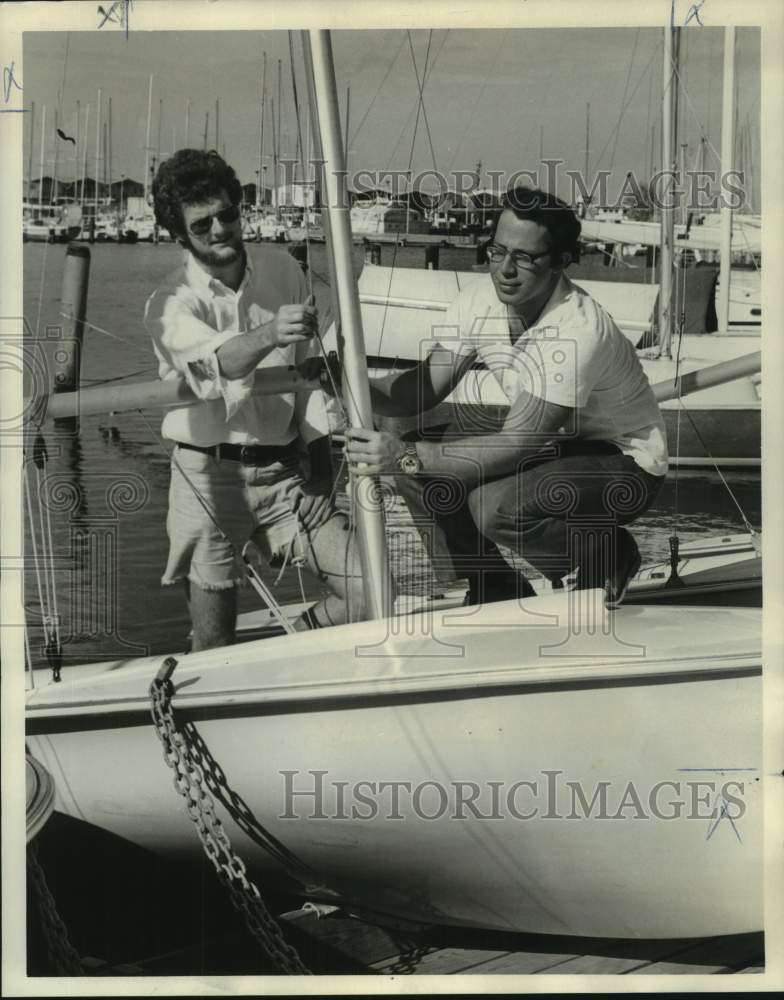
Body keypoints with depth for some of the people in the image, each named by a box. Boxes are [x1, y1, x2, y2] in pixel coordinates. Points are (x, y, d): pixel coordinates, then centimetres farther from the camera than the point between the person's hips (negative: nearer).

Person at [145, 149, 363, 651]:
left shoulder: (282, 271, 6)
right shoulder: (171, 305, -8)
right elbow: (216, 359, -30)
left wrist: (320, 453, 3)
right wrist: (269, 334, -50)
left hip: (284, 472, 3)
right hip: (210, 476, -3)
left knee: (368, 589, -6)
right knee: (214, 646, 0)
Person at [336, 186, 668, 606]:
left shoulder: (578, 330, -32)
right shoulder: (480, 299, -10)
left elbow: (515, 445, -35)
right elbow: (424, 387, -9)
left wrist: (408, 455, -43)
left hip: (625, 462, -7)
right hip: (551, 445, 7)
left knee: (494, 506, -32)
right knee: (421, 471, -14)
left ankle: (605, 556, -2)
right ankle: (496, 590, 6)